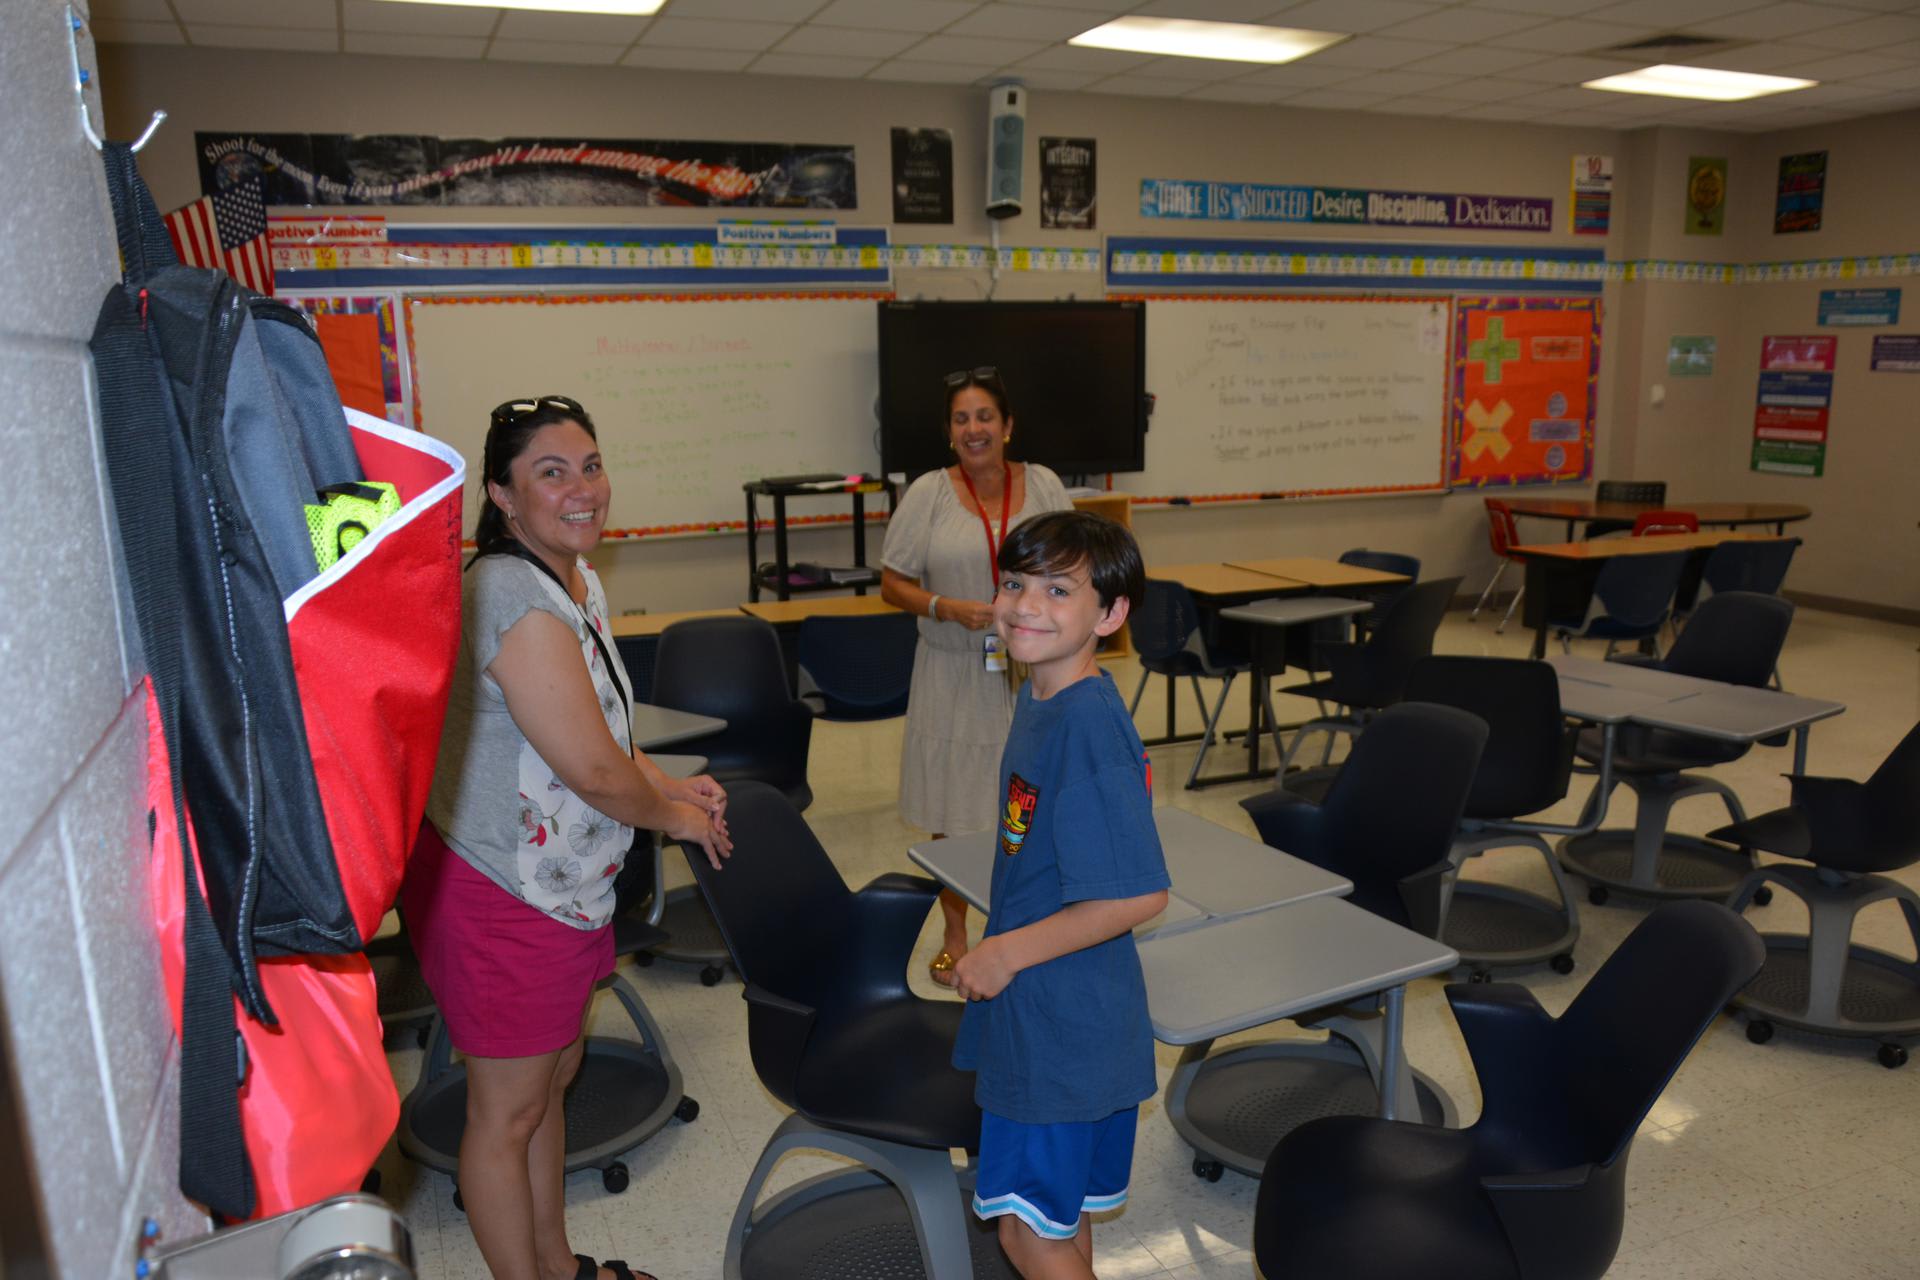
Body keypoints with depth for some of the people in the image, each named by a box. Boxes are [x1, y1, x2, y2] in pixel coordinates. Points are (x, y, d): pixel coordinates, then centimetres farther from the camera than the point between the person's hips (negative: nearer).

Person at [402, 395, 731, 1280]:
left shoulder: (577, 580, 6)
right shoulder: (512, 595, -26)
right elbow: (592, 769, -25)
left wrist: (665, 784, 7)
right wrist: (674, 816, -8)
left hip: (561, 884, 10)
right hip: (499, 897, -10)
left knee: (553, 1075, 24)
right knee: (506, 1114, 9)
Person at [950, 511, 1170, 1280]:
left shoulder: (1088, 725, -26)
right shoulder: (1039, 699, 3)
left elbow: (1138, 895, -28)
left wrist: (1007, 952, -21)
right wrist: (998, 951, 15)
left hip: (1062, 1016, -9)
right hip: (1047, 1007, 9)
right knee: (1061, 1213, 25)